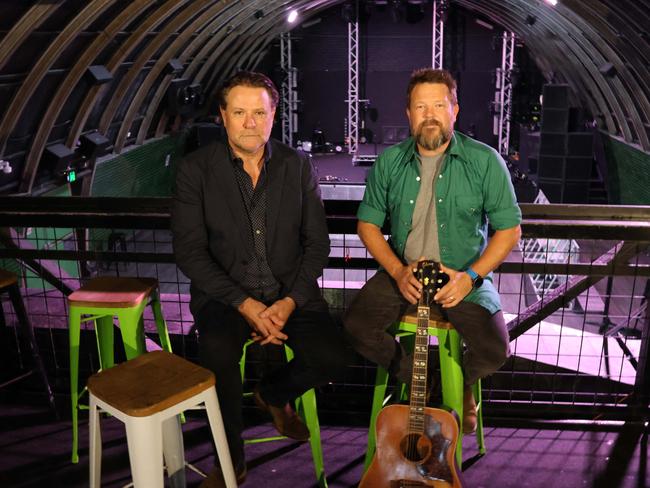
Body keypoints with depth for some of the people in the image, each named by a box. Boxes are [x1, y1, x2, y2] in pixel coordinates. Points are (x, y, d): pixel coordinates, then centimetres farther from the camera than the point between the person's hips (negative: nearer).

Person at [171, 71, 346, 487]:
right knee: (219, 350, -33)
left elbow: (317, 243, 3)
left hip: (291, 292, 2)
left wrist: (290, 301, -12)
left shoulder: (298, 166, 4)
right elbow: (190, 251, -8)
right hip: (224, 293, -2)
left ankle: (273, 394, 17)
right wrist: (244, 304, -18)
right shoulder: (196, 169, -3)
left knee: (331, 358, -20)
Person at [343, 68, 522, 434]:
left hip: (465, 277, -2)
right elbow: (368, 223, 6)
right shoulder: (389, 162, 1)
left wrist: (471, 276, -16)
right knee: (356, 327, -20)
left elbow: (509, 229, -3)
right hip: (402, 274, 2)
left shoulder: (484, 161, -5)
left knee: (494, 351, -22)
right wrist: (398, 271, -10)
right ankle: (417, 381, 6)